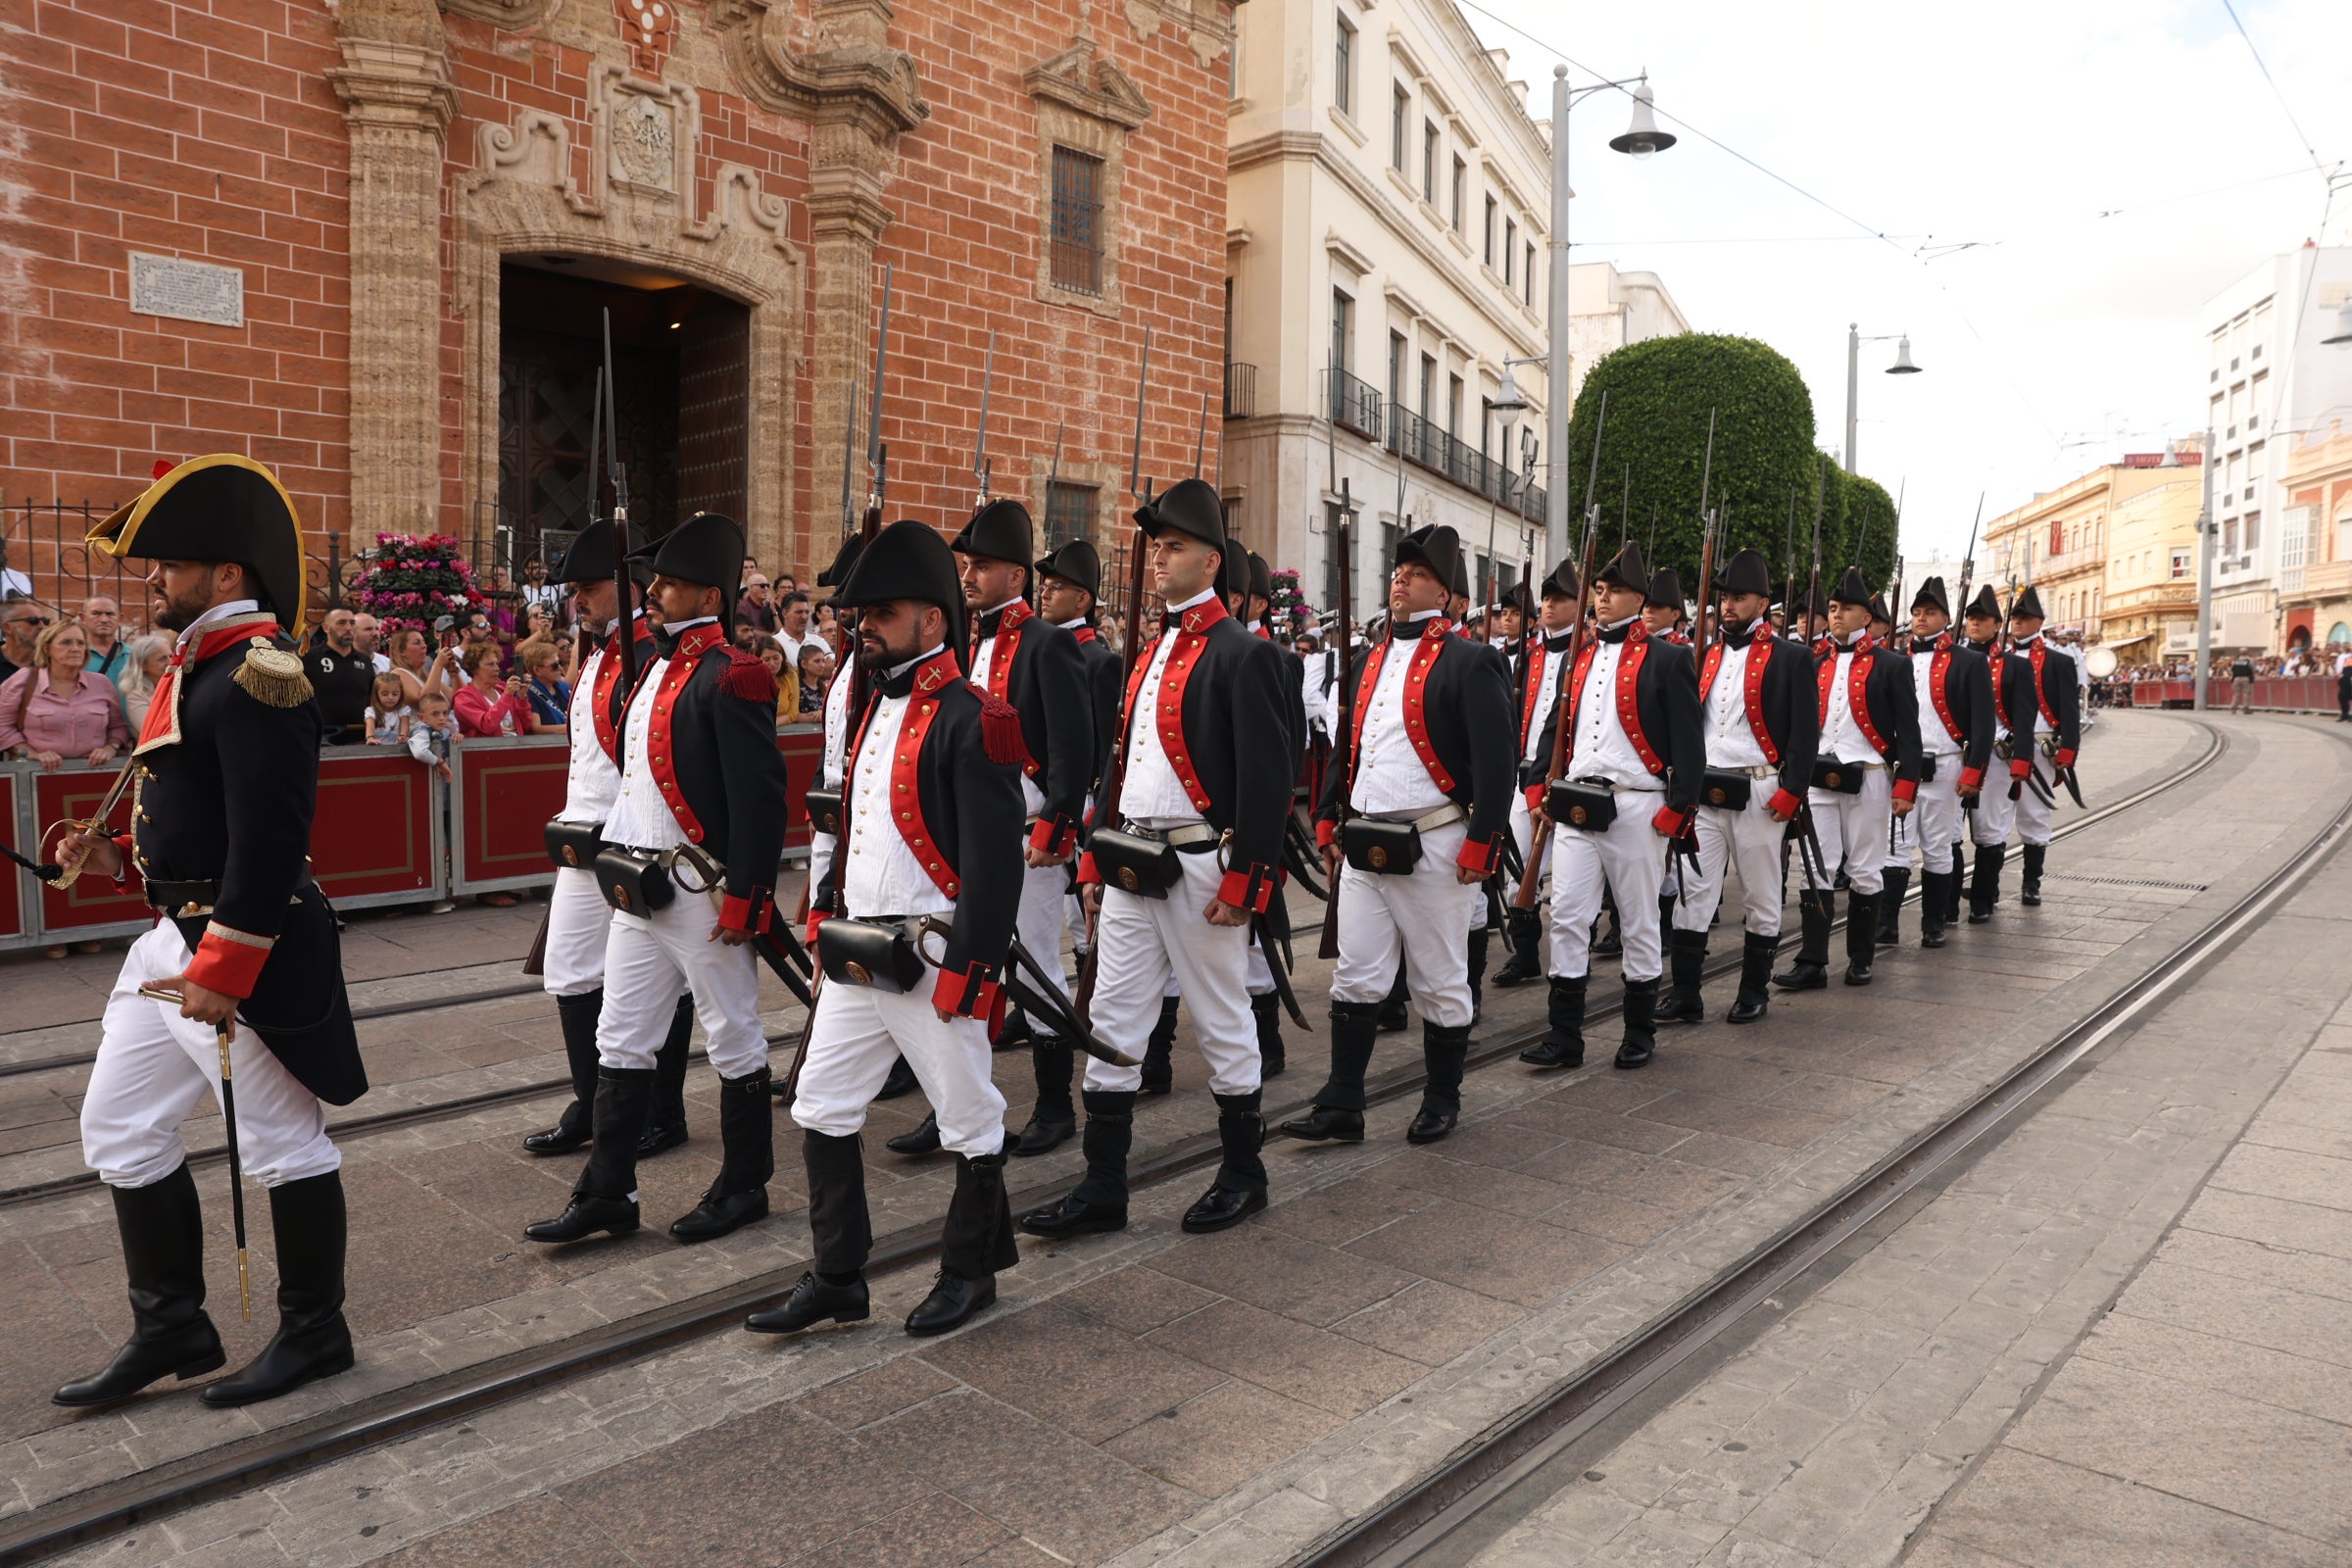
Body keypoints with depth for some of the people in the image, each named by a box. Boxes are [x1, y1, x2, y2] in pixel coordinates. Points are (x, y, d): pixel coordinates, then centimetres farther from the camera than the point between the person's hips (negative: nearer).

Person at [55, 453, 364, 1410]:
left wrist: (222, 971, -23)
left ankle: (315, 1332, 21)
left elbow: (269, 834, -24)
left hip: (249, 946, -10)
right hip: (173, 938, 10)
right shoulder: (202, 661, 13)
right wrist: (120, 854, 8)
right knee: (119, 1130, 15)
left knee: (281, 1143, 4)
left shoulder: (254, 671, -18)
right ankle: (172, 1330, 28)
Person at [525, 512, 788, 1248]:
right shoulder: (657, 666, 13)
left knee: (733, 1042, 6)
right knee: (621, 1044, 12)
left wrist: (743, 897, -20)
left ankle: (744, 1186, 20)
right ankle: (607, 1193, 22)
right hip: (638, 887, 9)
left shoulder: (728, 677, -15)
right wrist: (620, 867, 18)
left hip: (702, 893, -9)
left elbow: (760, 796, -20)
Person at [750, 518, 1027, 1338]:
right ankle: (837, 1277, 25)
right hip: (855, 956, 9)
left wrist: (965, 970, -19)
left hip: (931, 957, -8)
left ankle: (971, 1270, 28)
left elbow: (995, 861, -18)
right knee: (820, 1112, 12)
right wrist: (823, 915, 14)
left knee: (969, 1121, 9)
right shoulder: (876, 708, 13)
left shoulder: (969, 720, -15)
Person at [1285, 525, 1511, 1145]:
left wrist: (1480, 846, -16)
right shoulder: (1370, 661, 14)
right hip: (1363, 848, 6)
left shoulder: (1469, 662, -8)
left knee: (1439, 984, 8)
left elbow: (1496, 761, -12)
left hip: (1432, 848, -6)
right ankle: (1341, 1107, 13)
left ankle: (1442, 1101, 24)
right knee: (1355, 979, 7)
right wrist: (1328, 824, 15)